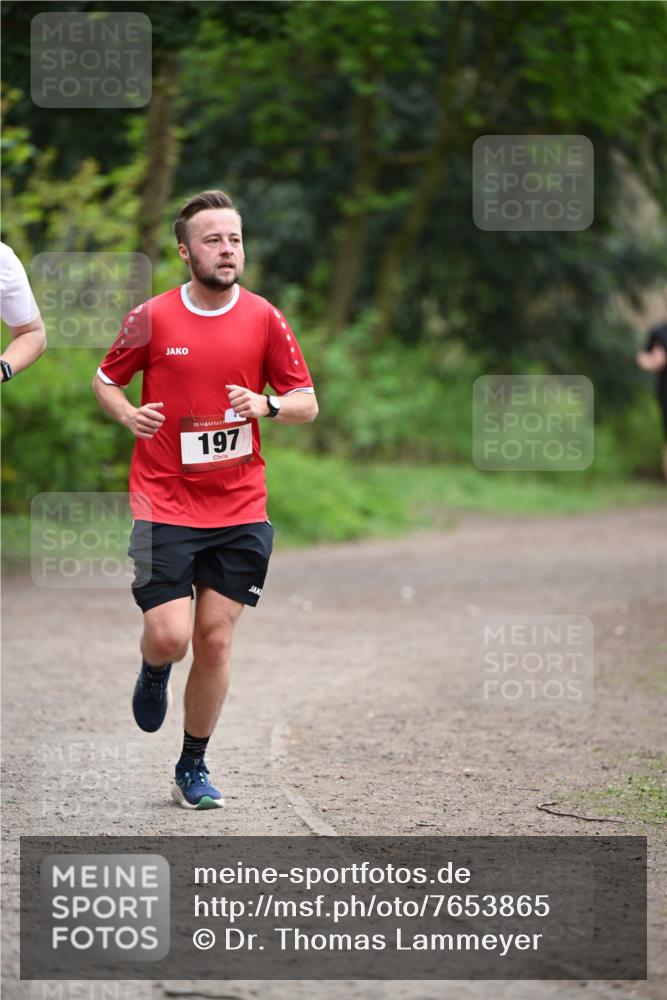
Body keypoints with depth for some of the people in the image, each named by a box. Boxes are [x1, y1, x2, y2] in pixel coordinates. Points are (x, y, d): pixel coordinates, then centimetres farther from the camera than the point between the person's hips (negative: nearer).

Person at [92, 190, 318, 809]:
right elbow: (105, 379, 11)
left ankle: (193, 768, 18)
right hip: (165, 506, -2)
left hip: (240, 508, 2)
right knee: (169, 635, -12)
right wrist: (126, 414, -10)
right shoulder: (152, 319, -3)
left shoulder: (264, 320, 1)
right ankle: (153, 673, 27)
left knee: (215, 641, 2)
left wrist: (267, 405, -16)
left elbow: (307, 403, 6)